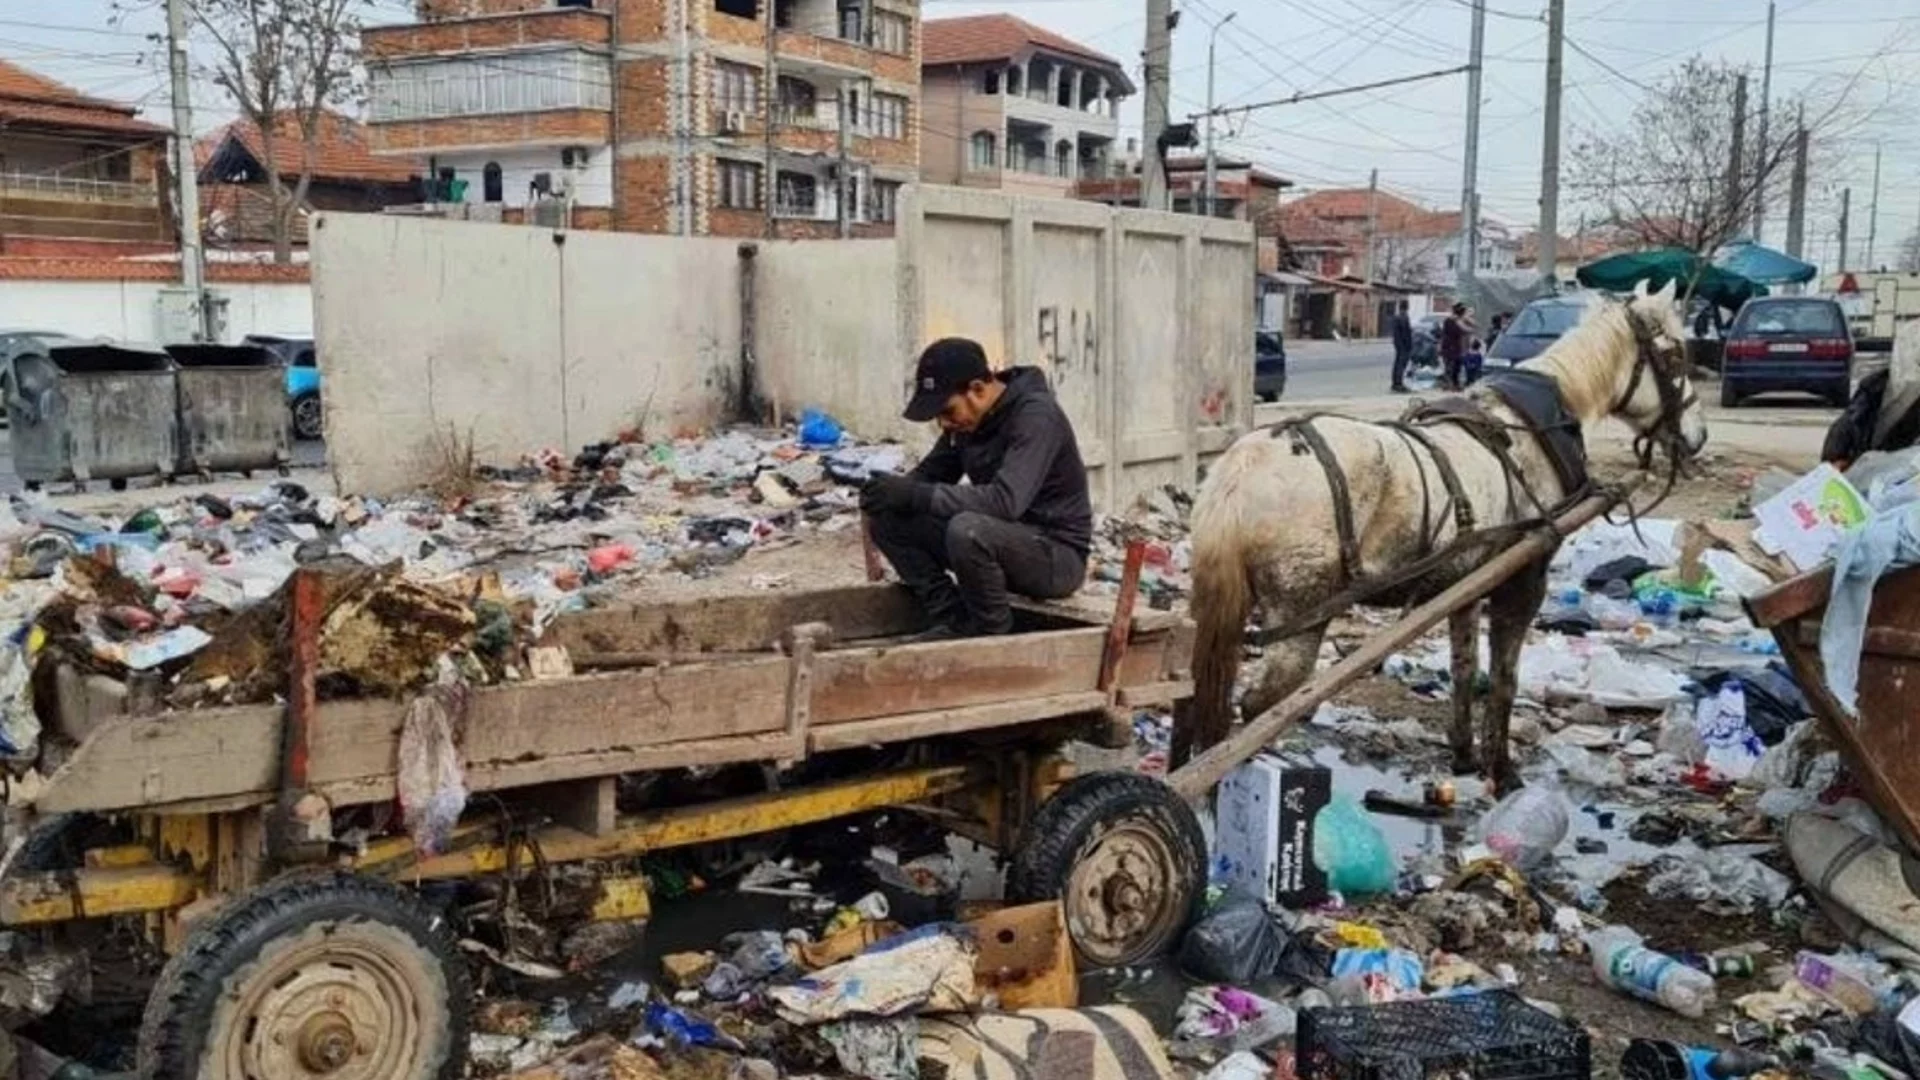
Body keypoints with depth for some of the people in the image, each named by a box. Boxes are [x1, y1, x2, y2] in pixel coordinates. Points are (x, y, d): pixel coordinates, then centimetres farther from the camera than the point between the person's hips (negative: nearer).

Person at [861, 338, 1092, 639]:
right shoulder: (968, 419, 2)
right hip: (1006, 541, 8)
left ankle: (993, 633, -13)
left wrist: (916, 495, -35)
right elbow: (931, 473, 9)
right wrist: (900, 491, -16)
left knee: (968, 530, -38)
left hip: (1057, 555, -8)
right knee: (888, 520, -3)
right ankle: (953, 621, -2)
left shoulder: (1035, 416, -23)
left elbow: (1006, 500, -36)